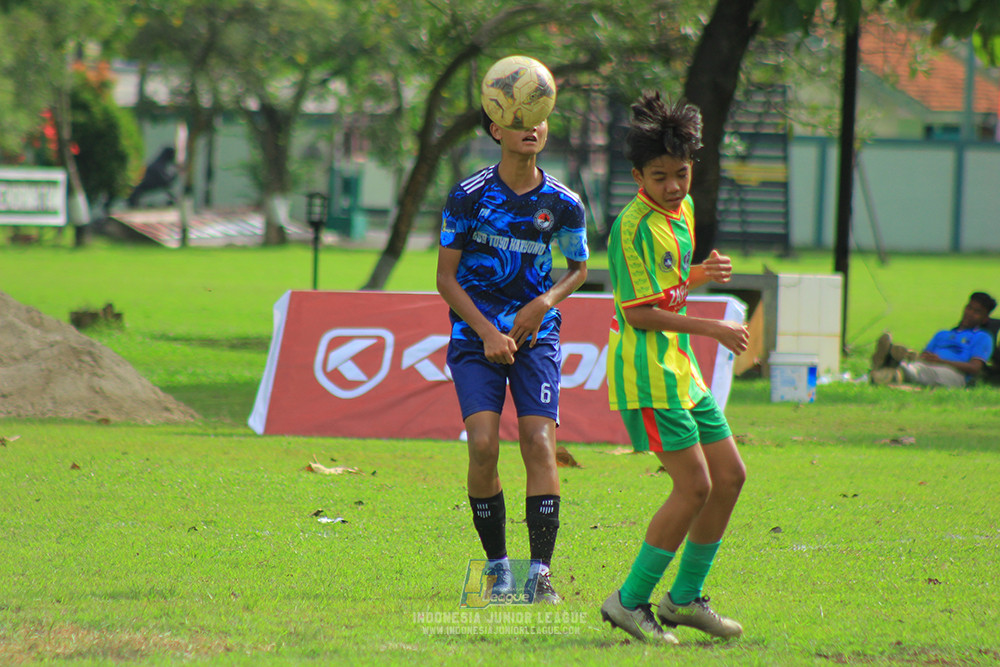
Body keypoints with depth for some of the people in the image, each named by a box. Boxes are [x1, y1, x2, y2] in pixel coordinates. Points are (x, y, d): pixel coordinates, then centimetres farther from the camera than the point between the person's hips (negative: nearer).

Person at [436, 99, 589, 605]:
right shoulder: (469, 196, -7)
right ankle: (497, 565, 1)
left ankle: (540, 571, -9)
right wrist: (488, 333, -12)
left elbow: (578, 268, 15)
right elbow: (446, 276, -2)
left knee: (539, 444, -12)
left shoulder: (563, 204, -1)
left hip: (535, 334, 1)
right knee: (483, 444, -14)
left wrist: (545, 302, -5)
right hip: (476, 334, -1)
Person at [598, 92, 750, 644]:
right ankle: (630, 601, -3)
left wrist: (704, 274, 6)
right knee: (694, 485, -12)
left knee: (730, 475, 10)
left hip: (681, 366, 10)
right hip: (647, 369, -10)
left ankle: (685, 598, 20)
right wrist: (712, 328, -19)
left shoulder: (682, 209, 12)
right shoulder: (634, 225, -17)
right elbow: (639, 313, -19)